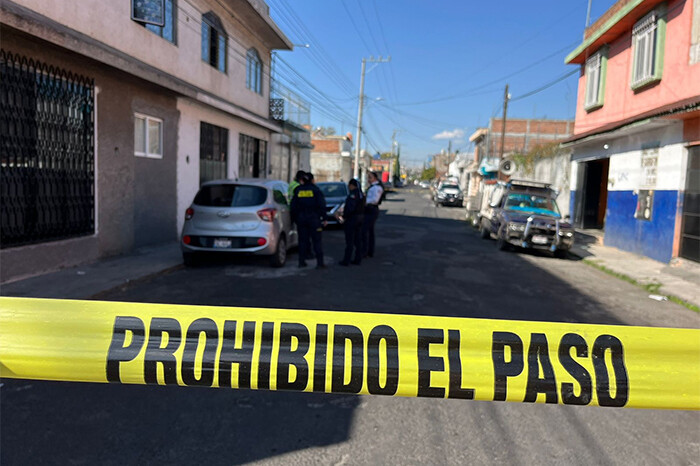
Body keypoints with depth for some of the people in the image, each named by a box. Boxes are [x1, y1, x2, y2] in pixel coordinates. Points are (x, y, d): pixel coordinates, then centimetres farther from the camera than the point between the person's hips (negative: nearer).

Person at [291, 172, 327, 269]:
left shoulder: (298, 190, 6)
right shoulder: (315, 190, -2)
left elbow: (293, 206, 7)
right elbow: (321, 205, -6)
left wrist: (294, 219, 14)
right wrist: (324, 218, -3)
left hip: (301, 218, 3)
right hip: (314, 218, -3)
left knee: (302, 240, 9)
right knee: (317, 240, -1)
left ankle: (302, 261, 10)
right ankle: (320, 262, -4)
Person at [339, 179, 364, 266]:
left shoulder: (353, 194, -17)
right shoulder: (361, 193, 10)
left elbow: (350, 207, -25)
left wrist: (344, 216, -14)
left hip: (351, 219, -9)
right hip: (360, 219, 9)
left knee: (349, 241, -3)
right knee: (358, 240, 13)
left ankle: (346, 261, 2)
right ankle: (358, 259, 17)